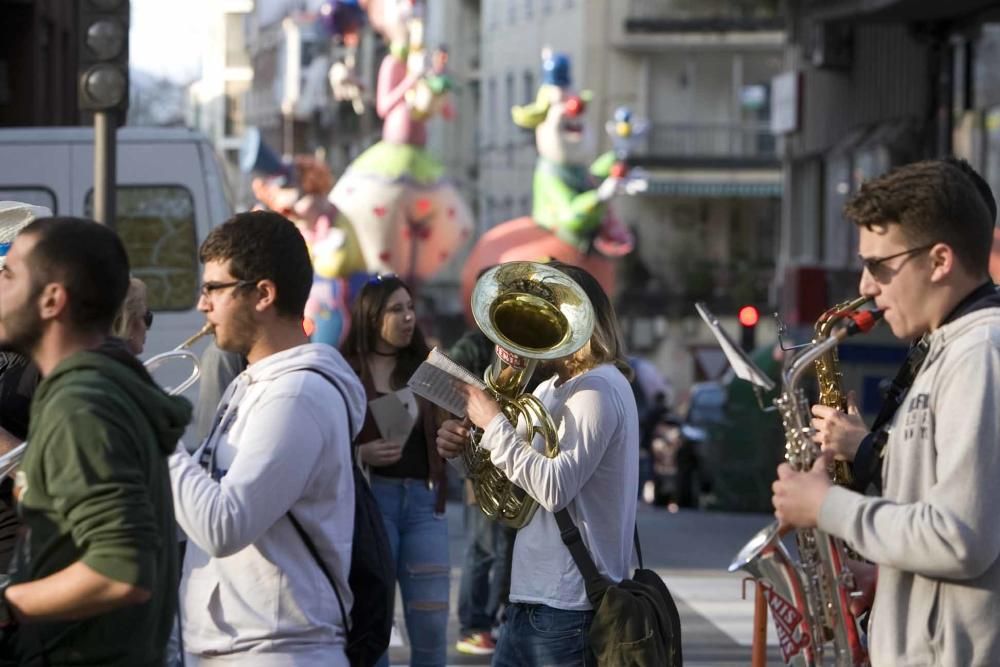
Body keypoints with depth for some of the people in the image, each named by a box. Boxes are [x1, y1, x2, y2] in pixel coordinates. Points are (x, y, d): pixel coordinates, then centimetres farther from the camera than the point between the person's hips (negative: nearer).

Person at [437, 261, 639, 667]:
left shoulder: (598, 388, -14)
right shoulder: (552, 390, 16)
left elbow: (554, 488, -24)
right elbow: (513, 473, 22)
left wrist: (494, 423, -17)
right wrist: (464, 445, 3)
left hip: (569, 605, -9)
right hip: (534, 596, 9)